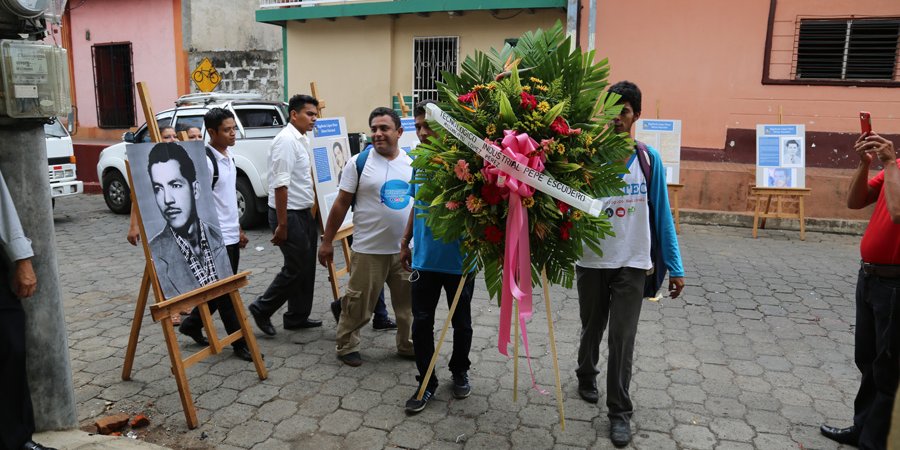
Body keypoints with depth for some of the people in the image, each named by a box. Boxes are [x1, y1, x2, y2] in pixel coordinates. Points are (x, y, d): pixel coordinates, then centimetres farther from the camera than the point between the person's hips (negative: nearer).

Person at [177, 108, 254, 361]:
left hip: (231, 235, 9)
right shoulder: (205, 160, -17)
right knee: (226, 292, 1)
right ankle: (240, 343, 10)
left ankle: (192, 324, 35)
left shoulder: (229, 158, 12)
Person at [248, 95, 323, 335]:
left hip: (304, 213, 10)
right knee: (296, 267, -2)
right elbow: (280, 185, -22)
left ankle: (298, 316, 25)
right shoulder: (286, 140, -17)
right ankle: (262, 308, 15)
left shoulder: (303, 140, 13)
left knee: (306, 267, 14)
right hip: (289, 214, -10)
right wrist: (281, 224, -23)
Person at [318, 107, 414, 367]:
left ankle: (407, 346, 33)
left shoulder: (412, 164, 5)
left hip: (406, 250, 4)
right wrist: (327, 241, -3)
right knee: (358, 304, 6)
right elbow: (341, 204, -4)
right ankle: (347, 346, 26)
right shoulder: (359, 163, -6)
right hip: (368, 250, -4)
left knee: (408, 303, 15)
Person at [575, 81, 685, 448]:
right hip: (591, 262, 0)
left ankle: (619, 412, 17)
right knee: (592, 329, 18)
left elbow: (661, 214, 0)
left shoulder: (648, 159, -3)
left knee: (622, 338, 2)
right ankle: (586, 377, 45)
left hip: (632, 265, 0)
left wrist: (674, 266, -1)